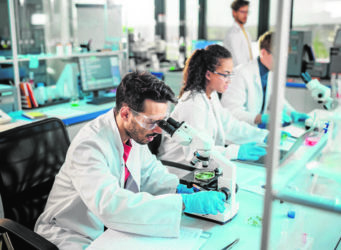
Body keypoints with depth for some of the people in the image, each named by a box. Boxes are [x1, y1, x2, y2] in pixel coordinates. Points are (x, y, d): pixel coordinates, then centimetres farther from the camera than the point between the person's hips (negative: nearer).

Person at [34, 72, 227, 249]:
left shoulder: (135, 131, -8)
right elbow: (111, 204, -41)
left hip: (110, 226, 7)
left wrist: (177, 188, -11)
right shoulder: (89, 146, -30)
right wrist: (184, 203, -41)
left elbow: (149, 170, 9)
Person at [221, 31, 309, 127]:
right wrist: (262, 118, -35)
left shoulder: (272, 72, 6)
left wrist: (293, 113, 0)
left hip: (260, 127, 8)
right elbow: (231, 110, -26)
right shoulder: (241, 73, -20)